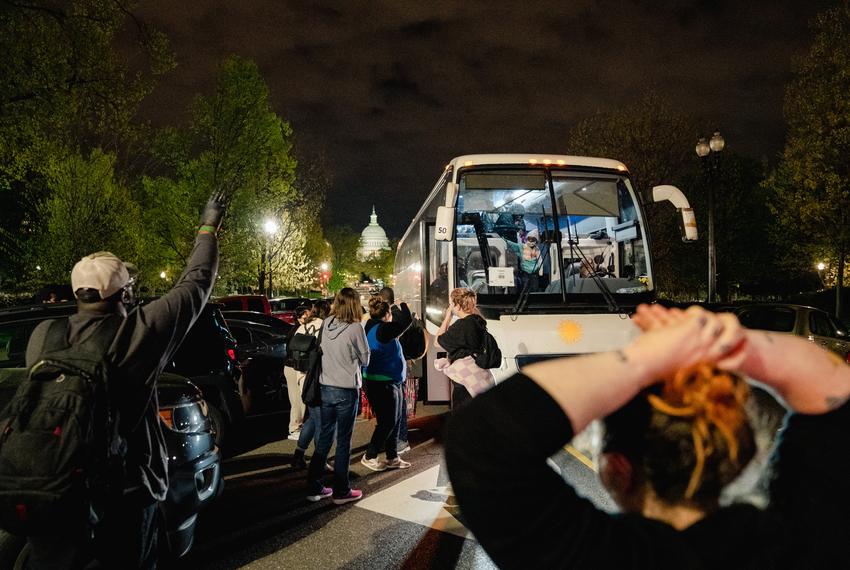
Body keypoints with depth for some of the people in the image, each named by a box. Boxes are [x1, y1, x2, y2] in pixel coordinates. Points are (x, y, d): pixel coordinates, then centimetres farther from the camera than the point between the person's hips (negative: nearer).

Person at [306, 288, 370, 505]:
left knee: (324, 438, 15)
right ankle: (341, 491, 14)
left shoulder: (326, 324, 0)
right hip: (346, 391, -5)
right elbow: (365, 359, -4)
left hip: (326, 388, 5)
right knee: (343, 442, 5)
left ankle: (314, 488, 22)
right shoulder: (355, 328, -14)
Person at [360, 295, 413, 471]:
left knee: (395, 420, 15)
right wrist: (403, 305, -2)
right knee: (387, 421, -1)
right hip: (383, 383, -10)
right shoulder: (382, 329, -20)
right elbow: (407, 320, -17)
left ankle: (392, 458, 24)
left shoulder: (372, 327, 9)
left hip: (390, 382, 10)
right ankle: (370, 456, 11)